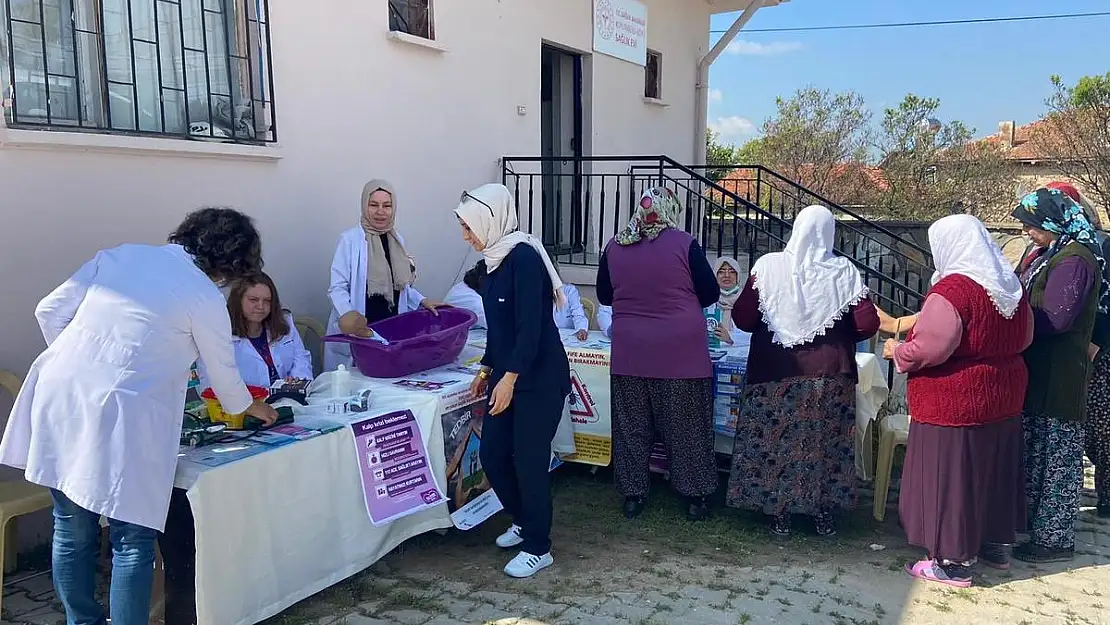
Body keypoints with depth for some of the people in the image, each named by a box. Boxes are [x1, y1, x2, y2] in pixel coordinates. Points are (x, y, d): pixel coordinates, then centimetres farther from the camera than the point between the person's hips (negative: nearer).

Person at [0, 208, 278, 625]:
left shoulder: (118, 255, 12)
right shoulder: (205, 298, -2)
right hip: (118, 417, -6)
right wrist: (251, 407, 28)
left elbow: (50, 311, 10)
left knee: (71, 533, 18)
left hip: (58, 395, 6)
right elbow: (224, 376, 8)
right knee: (132, 543, 6)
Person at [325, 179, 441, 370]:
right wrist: (347, 316, -29)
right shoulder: (350, 239, -9)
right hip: (356, 332, -5)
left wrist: (422, 301, 7)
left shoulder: (397, 240, 10)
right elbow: (337, 288, -13)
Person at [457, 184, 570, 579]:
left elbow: (531, 326, -22)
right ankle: (523, 521, 35)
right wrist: (487, 369, 22)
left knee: (529, 461, -1)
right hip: (507, 375, 9)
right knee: (493, 455, 12)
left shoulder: (524, 257, -17)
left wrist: (509, 377, -23)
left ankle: (538, 549, 14)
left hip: (539, 379, -9)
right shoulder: (496, 259, 10)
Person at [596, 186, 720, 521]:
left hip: (630, 352, 3)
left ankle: (633, 494, 20)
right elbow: (711, 293, -2)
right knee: (686, 426, 9)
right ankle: (694, 496, 19)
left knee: (631, 425, 12)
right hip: (681, 351, -2)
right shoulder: (683, 244, -8)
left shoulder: (615, 246, 1)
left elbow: (604, 295, 12)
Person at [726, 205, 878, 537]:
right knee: (827, 442, 13)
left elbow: (742, 318, -7)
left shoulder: (769, 266, -8)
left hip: (776, 373, -1)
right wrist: (837, 336, 12)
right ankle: (825, 515, 24)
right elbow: (867, 325, -7)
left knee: (776, 440, 11)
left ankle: (779, 513, 19)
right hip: (830, 374, 1)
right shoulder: (844, 271, -6)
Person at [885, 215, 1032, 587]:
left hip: (955, 403, -8)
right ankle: (997, 544, 34)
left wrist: (897, 351, -6)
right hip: (1004, 399, 9)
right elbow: (1024, 338, 16)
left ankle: (955, 562, 10)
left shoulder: (951, 290, -21)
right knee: (995, 470, 20)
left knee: (951, 477, 2)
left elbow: (927, 350, -25)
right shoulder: (1010, 285, 5)